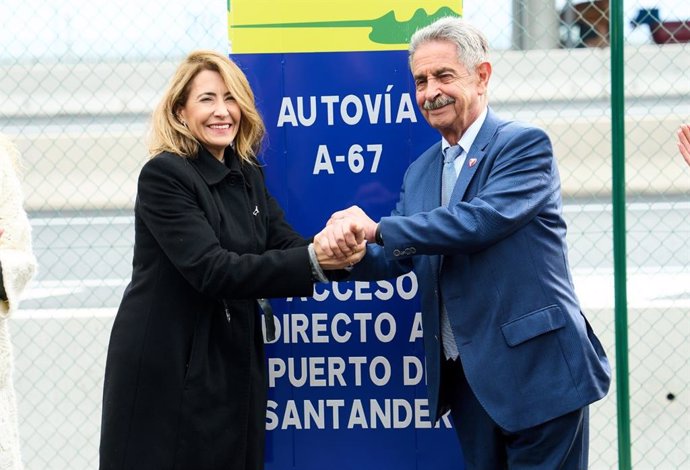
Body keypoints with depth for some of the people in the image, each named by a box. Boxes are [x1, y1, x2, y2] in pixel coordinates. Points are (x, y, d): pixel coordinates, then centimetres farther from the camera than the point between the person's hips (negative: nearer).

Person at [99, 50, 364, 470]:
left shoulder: (248, 175, 9)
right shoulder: (164, 176, -14)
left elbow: (287, 245, 0)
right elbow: (212, 269, -24)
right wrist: (312, 261, -31)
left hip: (235, 363, 7)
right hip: (167, 368, -7)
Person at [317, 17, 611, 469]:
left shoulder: (525, 145, -7)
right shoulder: (420, 172, 14)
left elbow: (482, 219, -22)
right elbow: (393, 260, 10)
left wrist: (378, 229, -19)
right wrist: (352, 249, -13)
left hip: (537, 371, -7)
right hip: (466, 378, 7)